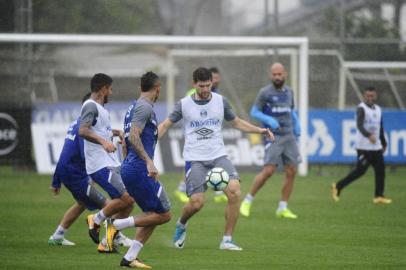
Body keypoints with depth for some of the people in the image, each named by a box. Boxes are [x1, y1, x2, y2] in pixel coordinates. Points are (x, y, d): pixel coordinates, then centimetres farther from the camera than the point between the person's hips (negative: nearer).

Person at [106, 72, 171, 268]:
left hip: (128, 168, 10)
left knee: (152, 215, 13)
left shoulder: (134, 107, 19)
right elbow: (134, 136, -21)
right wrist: (148, 162, -27)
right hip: (139, 169, -10)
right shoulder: (145, 107, -10)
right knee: (163, 214, -6)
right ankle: (116, 225, -11)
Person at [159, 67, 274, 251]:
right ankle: (181, 225, 25)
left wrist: (259, 130, 6)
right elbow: (165, 125, 8)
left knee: (234, 191, -21)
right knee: (196, 203, -13)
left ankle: (227, 240, -10)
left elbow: (237, 122, 18)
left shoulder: (220, 101, 6)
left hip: (218, 156, 2)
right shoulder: (184, 104, 1)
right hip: (195, 158, -2)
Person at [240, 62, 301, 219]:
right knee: (268, 171, -15)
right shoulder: (265, 93, -5)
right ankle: (247, 202, 0)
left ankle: (282, 208, 9)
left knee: (291, 172, 0)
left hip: (289, 136, 6)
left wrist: (296, 124, 9)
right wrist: (268, 120, -19)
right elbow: (254, 112, -3)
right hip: (274, 136, -6)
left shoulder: (288, 92, 12)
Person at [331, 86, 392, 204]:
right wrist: (369, 135, -41)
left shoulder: (378, 109, 15)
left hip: (376, 146, 7)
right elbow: (359, 125, -25)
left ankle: (379, 196, 5)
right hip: (364, 147, -7)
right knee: (360, 170, -7)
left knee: (380, 170, 0)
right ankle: (338, 187, 5)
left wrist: (384, 143, 26)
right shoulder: (362, 108, -10)